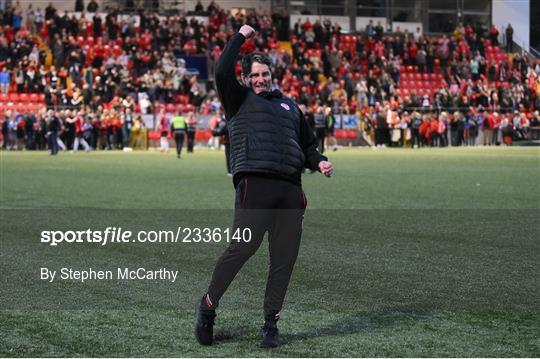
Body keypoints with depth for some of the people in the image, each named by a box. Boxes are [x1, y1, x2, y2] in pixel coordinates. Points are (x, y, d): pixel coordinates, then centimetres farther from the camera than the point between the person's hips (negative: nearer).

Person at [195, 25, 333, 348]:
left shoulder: (289, 105, 30)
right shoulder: (239, 100, 15)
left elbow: (308, 145, 33)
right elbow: (222, 71, -2)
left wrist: (319, 162, 13)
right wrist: (241, 37, 8)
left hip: (290, 188, 5)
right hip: (255, 182, -5)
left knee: (285, 258, 1)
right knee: (244, 247, -16)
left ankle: (271, 323, 10)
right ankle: (208, 306, 1)